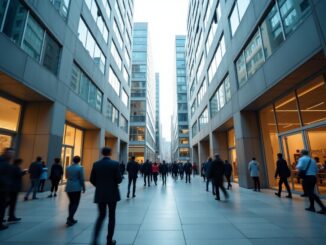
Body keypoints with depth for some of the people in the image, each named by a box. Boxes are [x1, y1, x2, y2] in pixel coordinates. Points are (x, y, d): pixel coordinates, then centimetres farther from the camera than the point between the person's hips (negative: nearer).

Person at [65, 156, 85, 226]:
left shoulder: (68, 167, 5)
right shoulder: (80, 168, -12)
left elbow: (66, 176, 17)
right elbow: (82, 179, -10)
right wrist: (84, 187, 0)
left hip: (68, 187, 6)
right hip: (76, 188, -6)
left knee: (71, 202, 17)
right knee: (75, 203, 4)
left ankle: (70, 219, 21)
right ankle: (70, 218, -4)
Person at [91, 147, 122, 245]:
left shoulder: (96, 164, -3)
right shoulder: (115, 163, -12)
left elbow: (92, 180, 1)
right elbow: (119, 179, -13)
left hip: (100, 194, 3)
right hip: (112, 194, -3)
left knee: (101, 216, 19)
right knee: (111, 217, 13)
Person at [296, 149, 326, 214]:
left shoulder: (302, 159, -5)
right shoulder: (313, 160, 15)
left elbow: (299, 167, -21)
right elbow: (316, 170, 17)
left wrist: (297, 166, 0)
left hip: (307, 178, -7)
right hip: (313, 177, 8)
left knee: (310, 193, -4)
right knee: (311, 192, 18)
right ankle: (312, 207, 23)